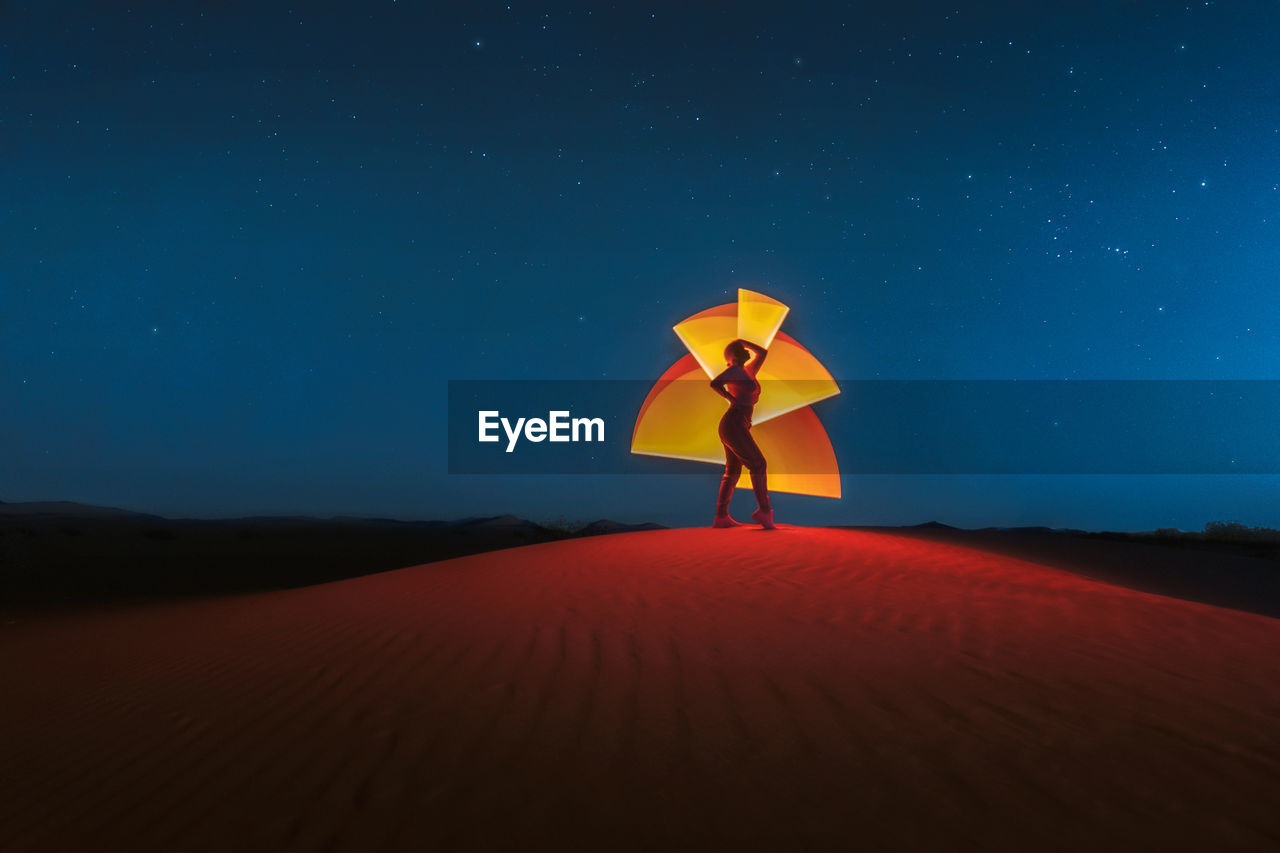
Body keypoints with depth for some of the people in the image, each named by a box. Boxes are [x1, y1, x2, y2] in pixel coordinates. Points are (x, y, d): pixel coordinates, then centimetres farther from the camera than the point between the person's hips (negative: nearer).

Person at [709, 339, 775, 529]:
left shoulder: (747, 371, 22)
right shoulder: (734, 370, -6)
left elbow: (763, 352, 30)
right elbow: (714, 383, -19)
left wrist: (743, 341, 26)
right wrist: (733, 399, -9)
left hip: (732, 427, 10)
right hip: (734, 425, -10)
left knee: (733, 472, 7)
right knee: (758, 464, -10)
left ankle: (721, 517, 5)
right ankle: (764, 511, -14)